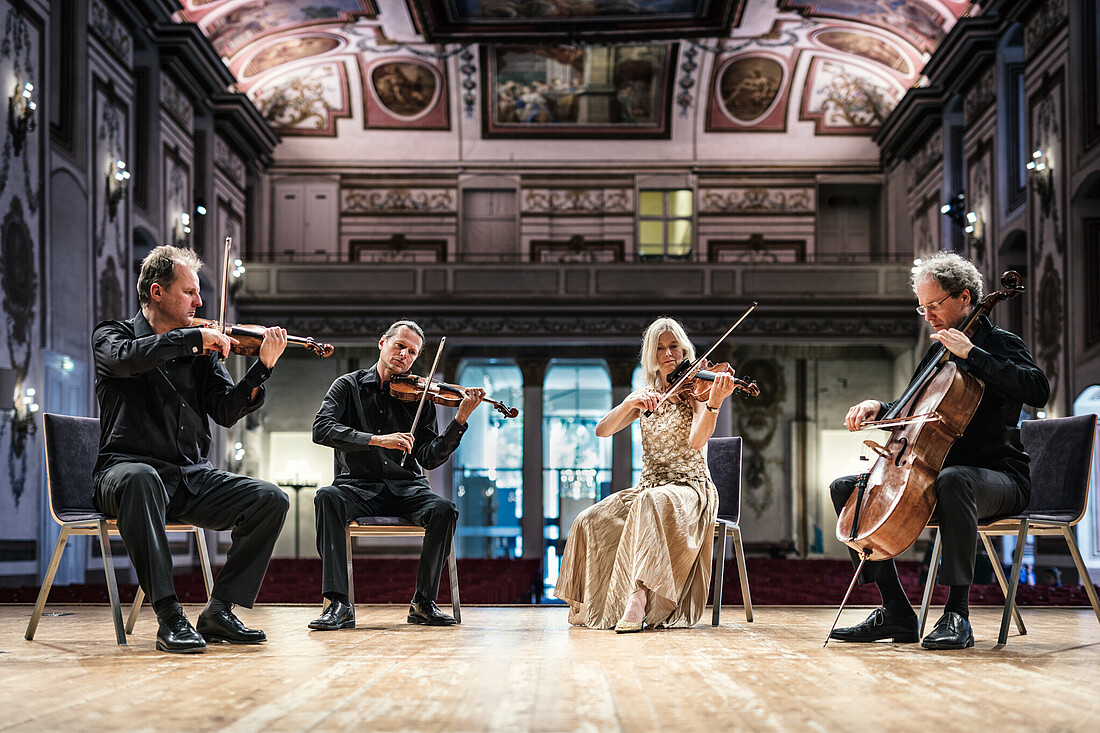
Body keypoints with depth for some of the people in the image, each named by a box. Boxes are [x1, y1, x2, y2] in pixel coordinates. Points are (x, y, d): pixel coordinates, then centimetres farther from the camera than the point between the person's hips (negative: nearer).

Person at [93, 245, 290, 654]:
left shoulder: (203, 353, 14)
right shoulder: (112, 336, 5)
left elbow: (227, 412, 2)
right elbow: (128, 358, -21)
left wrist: (263, 367, -12)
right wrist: (195, 337, -20)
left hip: (192, 476, 5)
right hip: (128, 465, -4)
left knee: (271, 500, -16)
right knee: (140, 480, -40)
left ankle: (220, 611, -13)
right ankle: (169, 617, -39)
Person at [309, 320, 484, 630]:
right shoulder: (349, 386, 6)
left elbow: (429, 458, 0)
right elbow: (322, 429, -12)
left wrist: (460, 420, -14)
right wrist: (377, 439, -22)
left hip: (406, 488, 1)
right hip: (358, 486, -1)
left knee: (444, 510, -29)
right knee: (328, 497, -34)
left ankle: (423, 602, -15)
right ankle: (339, 604, -33)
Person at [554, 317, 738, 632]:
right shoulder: (644, 396, 13)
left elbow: (697, 441, -20)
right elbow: (602, 430, 0)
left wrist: (714, 402, -38)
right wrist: (630, 404, -17)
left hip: (689, 488, -5)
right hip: (649, 486, 5)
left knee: (651, 501, -40)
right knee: (589, 521, -20)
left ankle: (638, 597, -46)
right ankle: (588, 605, -4)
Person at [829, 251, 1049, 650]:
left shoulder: (999, 343, -3)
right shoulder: (936, 354, 18)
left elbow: (1037, 389, -23)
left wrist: (971, 353, -20)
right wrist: (878, 406, 5)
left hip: (1000, 478, -8)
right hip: (935, 474, 8)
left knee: (953, 479, -43)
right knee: (844, 487, -4)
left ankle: (957, 614, -37)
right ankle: (896, 612, -11)